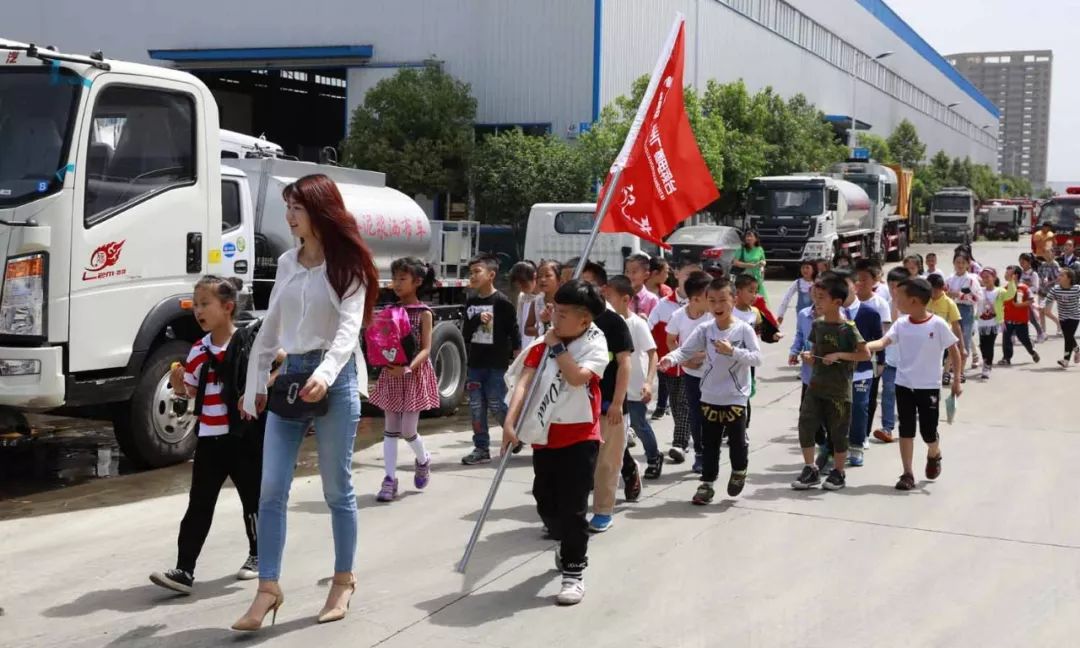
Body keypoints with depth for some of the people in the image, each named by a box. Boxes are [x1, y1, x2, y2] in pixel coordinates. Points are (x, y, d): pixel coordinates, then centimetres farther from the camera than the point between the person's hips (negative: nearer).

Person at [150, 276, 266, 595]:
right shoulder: (198, 351, 6)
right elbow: (191, 393, 14)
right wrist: (178, 384, -6)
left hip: (245, 437, -4)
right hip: (209, 439, 4)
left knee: (252, 498, 11)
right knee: (198, 506, 2)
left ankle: (257, 555, 30)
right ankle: (184, 570, 0)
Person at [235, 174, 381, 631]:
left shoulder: (346, 264, -5)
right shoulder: (287, 263, 12)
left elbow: (349, 327, -17)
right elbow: (270, 327, 17)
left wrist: (326, 372, -33)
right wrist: (255, 382, 14)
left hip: (334, 378, -5)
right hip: (290, 375, 5)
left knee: (337, 489, 5)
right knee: (271, 489, -1)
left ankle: (344, 580, 19)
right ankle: (268, 588, 4)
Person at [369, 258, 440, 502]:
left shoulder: (424, 314, -7)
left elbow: (426, 349, -13)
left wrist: (408, 368, -29)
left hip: (414, 375, -4)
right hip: (391, 375, 5)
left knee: (408, 431, -2)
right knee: (390, 429, 4)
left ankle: (423, 461, 28)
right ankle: (390, 480, 8)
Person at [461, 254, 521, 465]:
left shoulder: (502, 302, -9)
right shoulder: (470, 303, 7)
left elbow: (514, 332, -6)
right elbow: (465, 334, 4)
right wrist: (477, 319, -15)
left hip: (497, 364, -5)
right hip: (475, 363, 6)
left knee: (497, 406, -2)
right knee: (476, 407, 5)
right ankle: (481, 448, 13)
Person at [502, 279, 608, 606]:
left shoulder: (595, 345, -8)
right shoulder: (542, 344, 1)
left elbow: (577, 377, -27)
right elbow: (524, 382, -10)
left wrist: (557, 347, -17)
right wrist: (510, 422, -22)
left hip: (580, 437, -5)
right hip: (545, 435, 5)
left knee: (572, 508, -6)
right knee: (545, 503, 17)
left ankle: (574, 572, 5)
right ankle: (566, 543, 45)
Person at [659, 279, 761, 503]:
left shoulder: (743, 329, -9)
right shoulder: (705, 329, -3)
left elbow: (757, 358, -16)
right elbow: (685, 350, -11)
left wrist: (732, 351, -28)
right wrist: (670, 358, -31)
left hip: (736, 397, -2)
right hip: (710, 397, 2)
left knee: (737, 439, 5)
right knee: (709, 443, 8)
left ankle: (739, 471, 34)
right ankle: (707, 483, 19)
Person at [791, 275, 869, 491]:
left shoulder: (847, 328, -13)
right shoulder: (817, 324, 4)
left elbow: (865, 354, -15)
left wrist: (839, 355, -20)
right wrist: (809, 356, -4)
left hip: (839, 390, -5)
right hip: (816, 386, 5)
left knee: (838, 432, 6)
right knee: (806, 425, -2)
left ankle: (838, 473, 22)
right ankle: (810, 470, 11)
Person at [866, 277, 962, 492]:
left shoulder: (938, 324, -12)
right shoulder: (901, 324, -2)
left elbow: (954, 351, -4)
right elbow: (884, 341, -16)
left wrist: (956, 380, -7)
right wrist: (867, 346, -37)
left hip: (929, 387, -3)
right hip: (904, 385, 3)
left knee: (928, 432, 3)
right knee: (906, 430, 3)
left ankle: (934, 455, 37)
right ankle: (908, 474, 11)